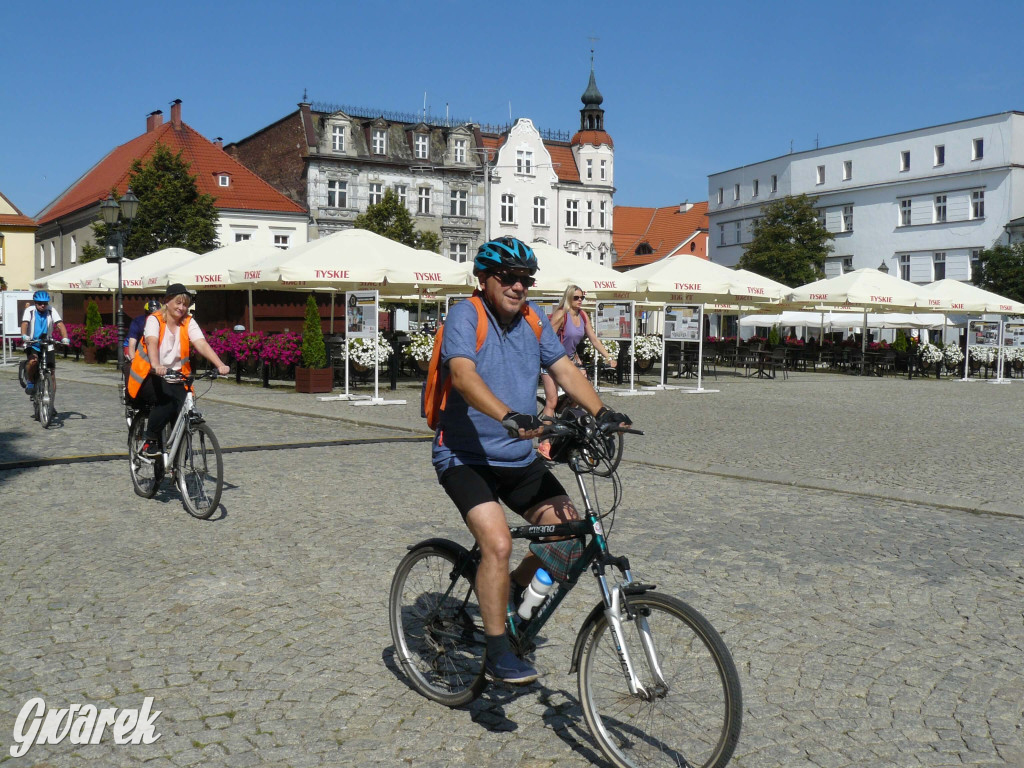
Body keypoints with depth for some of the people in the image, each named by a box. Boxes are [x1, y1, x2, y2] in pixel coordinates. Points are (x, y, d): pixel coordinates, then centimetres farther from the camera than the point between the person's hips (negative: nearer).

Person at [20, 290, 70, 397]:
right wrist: (24, 336, -43)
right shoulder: (29, 310, -7)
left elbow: (60, 324, -16)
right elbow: (25, 323, -22)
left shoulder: (51, 311, -4)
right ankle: (30, 381, -4)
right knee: (33, 361, -30)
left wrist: (65, 338, -33)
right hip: (32, 344, -2)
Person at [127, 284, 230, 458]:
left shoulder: (188, 323, 2)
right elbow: (152, 343, -28)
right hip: (149, 377, -4)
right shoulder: (154, 320, -9)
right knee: (167, 399, -33)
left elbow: (202, 345, -14)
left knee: (183, 406, -22)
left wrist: (220, 365, -32)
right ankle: (150, 442, -16)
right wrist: (156, 366, -49)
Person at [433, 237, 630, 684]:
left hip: (519, 459, 7)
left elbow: (564, 370, 1)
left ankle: (512, 593, 22)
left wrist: (601, 412, -16)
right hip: (465, 457, -6)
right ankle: (497, 652, -8)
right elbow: (463, 375, -30)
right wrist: (509, 417, -45)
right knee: (498, 543, -23)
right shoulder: (466, 316, -14)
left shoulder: (533, 321, 6)